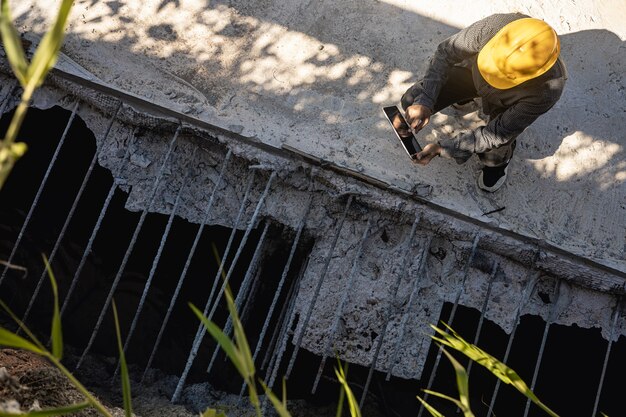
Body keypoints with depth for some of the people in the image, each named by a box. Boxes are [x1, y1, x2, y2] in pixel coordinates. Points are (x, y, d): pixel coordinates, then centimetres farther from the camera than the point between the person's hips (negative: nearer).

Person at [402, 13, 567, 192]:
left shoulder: (547, 90, -43)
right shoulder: (494, 25, -43)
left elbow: (498, 133, -32)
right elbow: (446, 53, -27)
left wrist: (443, 148, -36)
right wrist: (424, 101, -38)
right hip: (474, 71, 2)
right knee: (412, 102, -4)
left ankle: (498, 162, 27)